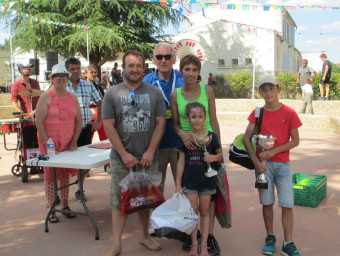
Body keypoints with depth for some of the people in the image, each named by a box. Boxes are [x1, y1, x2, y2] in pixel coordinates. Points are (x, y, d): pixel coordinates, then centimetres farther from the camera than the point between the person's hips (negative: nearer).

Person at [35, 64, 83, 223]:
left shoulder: (72, 98, 8)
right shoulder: (46, 97, -5)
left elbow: (79, 121, 10)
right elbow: (39, 122, -10)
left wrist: (74, 142, 2)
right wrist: (48, 143, -14)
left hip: (68, 143, 4)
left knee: (65, 174, 10)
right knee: (50, 175, 1)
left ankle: (65, 206, 22)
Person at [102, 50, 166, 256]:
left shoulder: (155, 92, 3)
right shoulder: (112, 93, 0)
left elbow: (160, 123, 0)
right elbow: (109, 126, -3)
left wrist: (150, 152, -8)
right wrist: (124, 154, -9)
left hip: (148, 158, 1)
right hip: (121, 158, -1)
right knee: (120, 200, 3)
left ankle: (144, 235, 32)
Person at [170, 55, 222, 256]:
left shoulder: (208, 91, -1)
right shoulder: (175, 95, 0)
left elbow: (214, 121, 2)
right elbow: (175, 124, 5)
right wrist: (182, 133, -18)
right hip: (186, 145, 1)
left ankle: (210, 235, 13)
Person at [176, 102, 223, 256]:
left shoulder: (211, 137, -4)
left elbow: (220, 154, 8)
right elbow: (181, 162, 1)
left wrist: (214, 157, -16)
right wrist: (178, 184, 0)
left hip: (207, 181, 0)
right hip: (189, 181, 0)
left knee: (204, 212, 9)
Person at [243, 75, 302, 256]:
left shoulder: (289, 113, -2)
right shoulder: (257, 113, 3)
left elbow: (295, 141, -2)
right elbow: (246, 138, 0)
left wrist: (273, 151, -13)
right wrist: (256, 161, -10)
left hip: (282, 164, -1)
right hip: (263, 163, 1)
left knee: (287, 204, -2)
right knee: (267, 202, 8)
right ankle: (270, 237, 24)